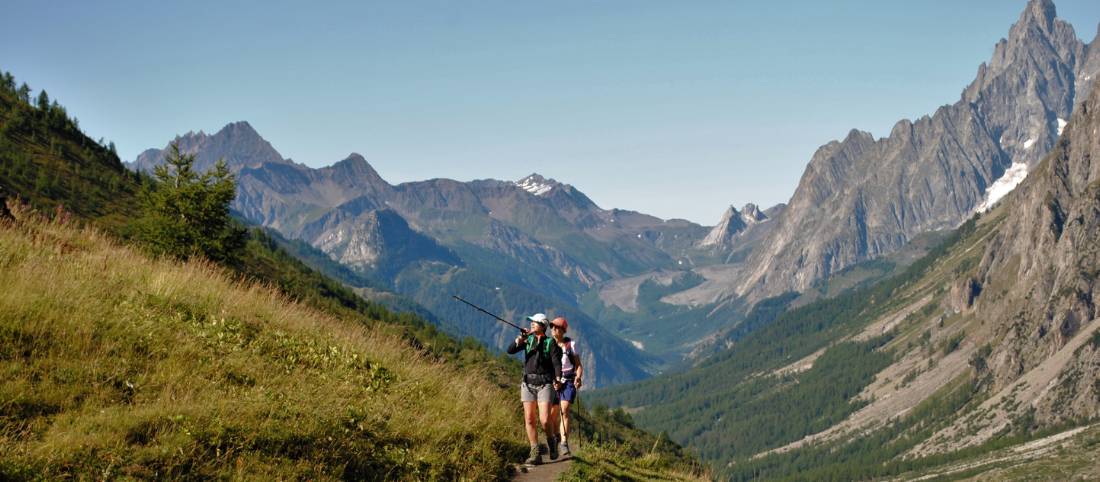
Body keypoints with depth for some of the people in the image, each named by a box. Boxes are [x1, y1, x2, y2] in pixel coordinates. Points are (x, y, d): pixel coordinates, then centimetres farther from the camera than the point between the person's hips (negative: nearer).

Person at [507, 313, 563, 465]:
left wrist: (557, 379, -25)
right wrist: (520, 339, -14)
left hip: (544, 384, -4)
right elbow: (510, 350, 2)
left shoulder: (550, 342, -1)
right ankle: (535, 454, 4)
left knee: (544, 420, -13)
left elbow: (557, 363, -10)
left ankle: (551, 442, 16)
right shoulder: (528, 339, 10)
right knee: (529, 420, -1)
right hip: (528, 384, 4)